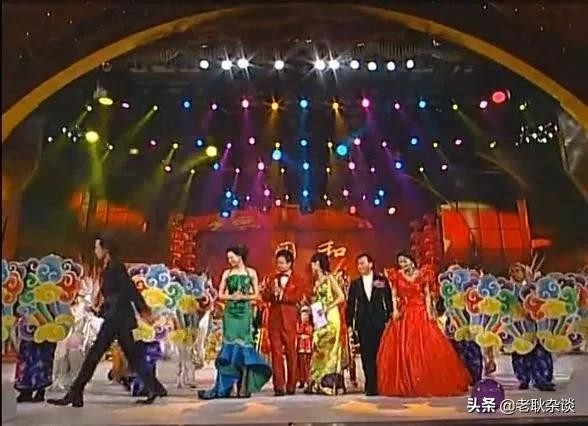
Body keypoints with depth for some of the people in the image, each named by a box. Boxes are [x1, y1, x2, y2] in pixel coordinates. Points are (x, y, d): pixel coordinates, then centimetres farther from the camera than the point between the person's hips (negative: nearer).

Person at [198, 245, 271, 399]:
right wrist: (231, 296, -9)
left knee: (244, 346, -4)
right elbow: (220, 295, 9)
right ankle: (223, 388, 2)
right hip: (230, 312, 1)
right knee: (229, 346, -2)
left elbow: (256, 295, 5)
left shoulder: (251, 273, 4)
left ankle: (244, 387, 1)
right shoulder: (227, 273, 9)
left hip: (245, 312, -1)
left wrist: (244, 297, -12)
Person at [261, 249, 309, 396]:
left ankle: (291, 386, 9)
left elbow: (297, 297, -9)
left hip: (289, 319, -3)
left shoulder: (297, 280, 4)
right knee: (276, 352, -1)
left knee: (290, 352, 1)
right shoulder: (272, 279, 16)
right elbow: (265, 297, 7)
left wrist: (281, 294, -11)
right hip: (274, 319, 3)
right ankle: (278, 386, 1)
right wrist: (272, 292, -12)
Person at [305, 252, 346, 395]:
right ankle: (318, 384, 8)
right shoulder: (317, 282, 15)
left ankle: (330, 384, -3)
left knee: (329, 349, -6)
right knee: (319, 349, 5)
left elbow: (341, 297, -12)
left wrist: (327, 308, -16)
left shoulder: (329, 278, -6)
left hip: (330, 317, -7)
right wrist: (310, 304, 1)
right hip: (319, 319, 7)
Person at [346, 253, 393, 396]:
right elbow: (350, 305, 8)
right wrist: (349, 324, 3)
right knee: (367, 356, 0)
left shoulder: (382, 280, 5)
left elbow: (389, 301, 5)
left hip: (379, 322, -1)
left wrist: (389, 319, -1)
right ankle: (371, 386, 6)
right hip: (363, 324, 2)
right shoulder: (355, 284, 10)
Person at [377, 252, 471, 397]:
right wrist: (395, 310, -13)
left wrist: (429, 311, -5)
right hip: (404, 314, 0)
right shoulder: (396, 276, 4)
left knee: (426, 349, 1)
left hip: (421, 314, 1)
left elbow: (427, 294, 7)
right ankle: (404, 384, 6)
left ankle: (429, 383, 12)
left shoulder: (421, 274, 5)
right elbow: (394, 295, 2)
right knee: (403, 350, -2)